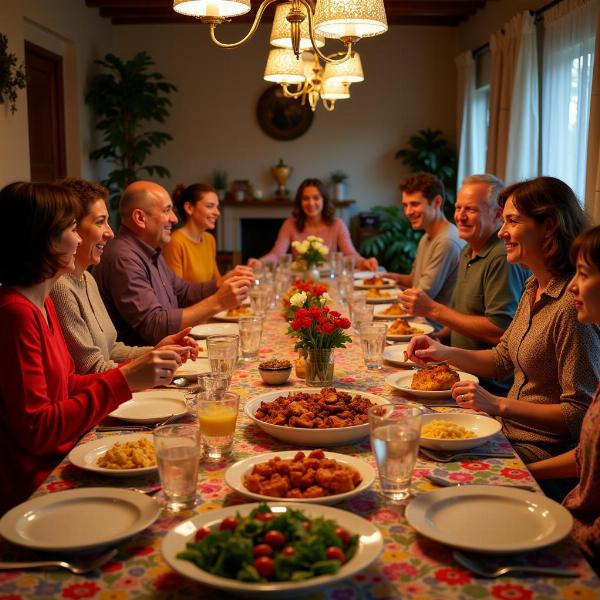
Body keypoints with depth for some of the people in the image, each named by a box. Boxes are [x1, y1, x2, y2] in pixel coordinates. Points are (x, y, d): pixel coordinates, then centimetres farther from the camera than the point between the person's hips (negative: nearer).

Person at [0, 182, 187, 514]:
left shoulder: (42, 304, 9)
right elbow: (36, 430, -22)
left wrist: (141, 369, 5)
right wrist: (124, 380, -23)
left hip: (61, 461, 8)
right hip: (34, 485, -8)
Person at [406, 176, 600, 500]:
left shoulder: (572, 306, -24)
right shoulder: (535, 288, 6)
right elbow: (502, 359, 17)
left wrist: (500, 405, -22)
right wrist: (444, 352, 3)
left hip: (547, 454, -8)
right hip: (511, 432, 8)